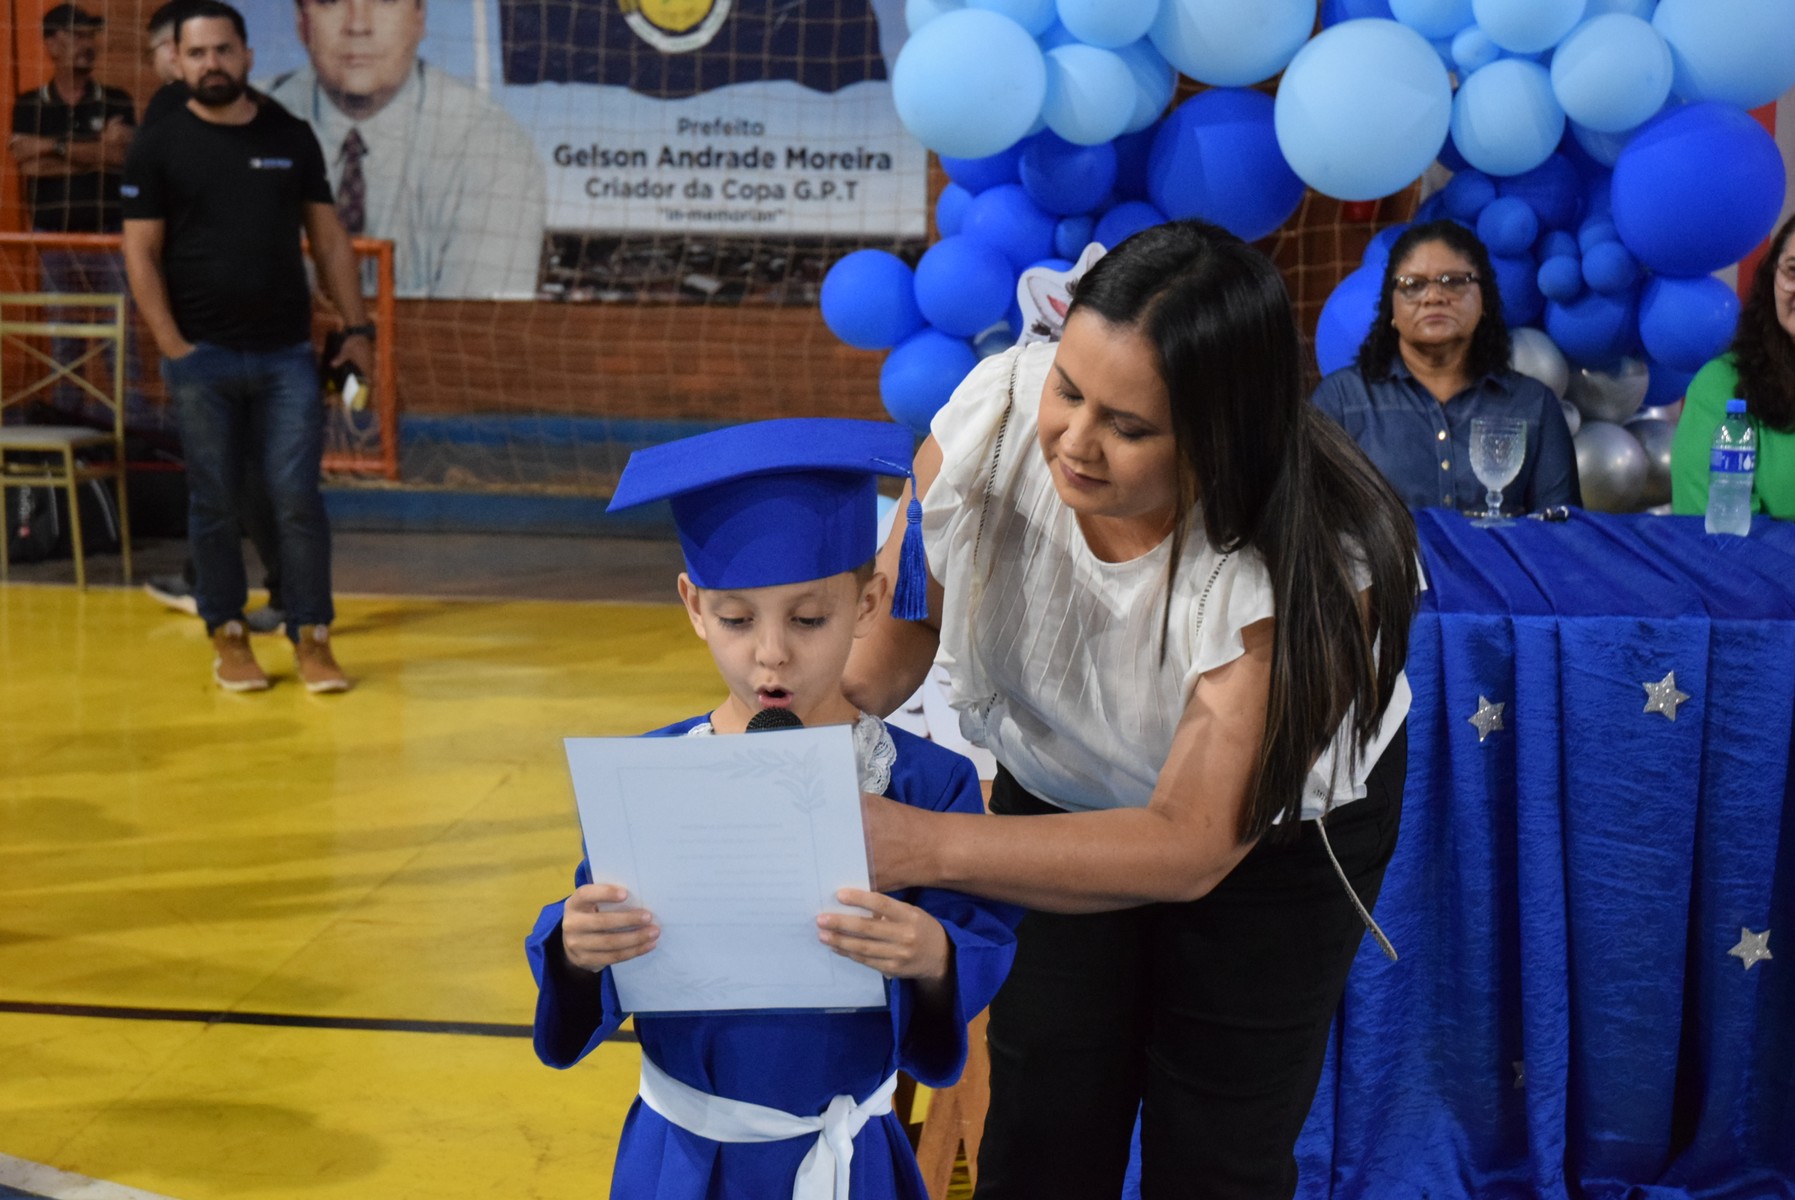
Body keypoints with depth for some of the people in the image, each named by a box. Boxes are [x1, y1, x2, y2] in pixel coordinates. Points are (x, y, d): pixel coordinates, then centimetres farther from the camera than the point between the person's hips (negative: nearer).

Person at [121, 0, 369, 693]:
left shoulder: (292, 138, 9)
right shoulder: (159, 147, 3)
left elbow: (329, 241, 10)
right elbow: (141, 253, 0)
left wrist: (356, 329, 3)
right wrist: (172, 347, -8)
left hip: (287, 355, 1)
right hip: (203, 357, -1)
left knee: (298, 499, -2)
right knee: (215, 504, 5)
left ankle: (312, 639, 5)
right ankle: (228, 638, 16)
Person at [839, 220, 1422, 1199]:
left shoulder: (1308, 565, -39)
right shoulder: (1002, 410, -29)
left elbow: (1193, 845, -36)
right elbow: (896, 613, -14)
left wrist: (923, 847, -46)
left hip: (1274, 829, -2)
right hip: (1058, 793, 3)